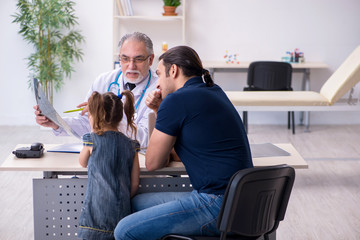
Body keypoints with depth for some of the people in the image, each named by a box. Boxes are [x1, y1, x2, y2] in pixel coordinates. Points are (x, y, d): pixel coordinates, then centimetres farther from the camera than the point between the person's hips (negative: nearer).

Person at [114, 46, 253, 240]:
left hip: (217, 205, -10)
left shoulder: (176, 100, -11)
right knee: (137, 203, 19)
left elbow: (153, 163, 0)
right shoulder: (214, 92, 17)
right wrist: (159, 111, 17)